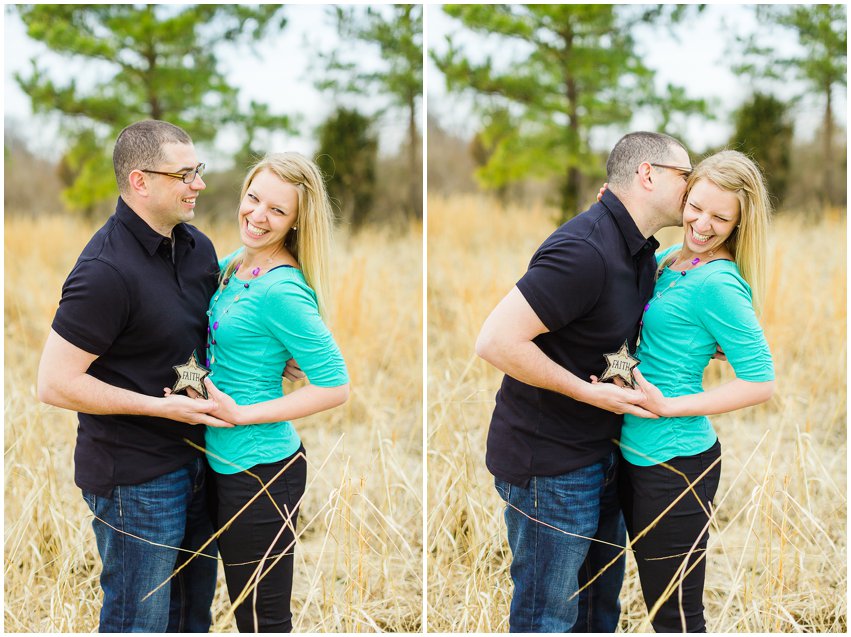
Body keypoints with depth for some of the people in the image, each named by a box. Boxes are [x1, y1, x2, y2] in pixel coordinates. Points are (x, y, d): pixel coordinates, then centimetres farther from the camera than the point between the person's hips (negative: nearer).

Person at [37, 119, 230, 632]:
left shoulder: (196, 247, 4)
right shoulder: (107, 271, -23)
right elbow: (55, 384, -23)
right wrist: (162, 406, -21)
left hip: (195, 458, 8)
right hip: (135, 478, -8)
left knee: (192, 613, 20)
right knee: (141, 623, 4)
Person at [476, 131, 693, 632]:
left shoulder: (641, 252, 7)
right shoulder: (585, 251, -26)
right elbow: (496, 341, -29)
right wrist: (591, 393, -23)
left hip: (600, 453, 10)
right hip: (549, 463, -10)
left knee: (601, 602, 21)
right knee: (549, 616, 1)